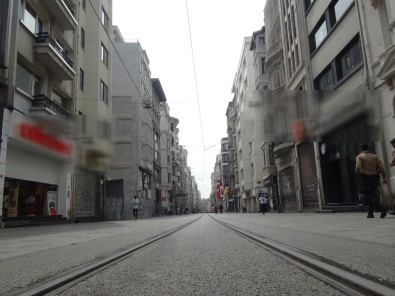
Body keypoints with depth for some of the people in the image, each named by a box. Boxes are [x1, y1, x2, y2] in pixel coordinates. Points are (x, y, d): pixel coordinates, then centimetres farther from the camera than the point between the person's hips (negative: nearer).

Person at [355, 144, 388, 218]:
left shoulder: (360, 156, 0)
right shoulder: (374, 156, 12)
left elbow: (358, 167, -14)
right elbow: (381, 167, 3)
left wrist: (358, 173, 6)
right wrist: (384, 177, 2)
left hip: (365, 177, -5)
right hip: (375, 177, 5)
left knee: (368, 195, -3)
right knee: (373, 195, 14)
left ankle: (382, 208, -22)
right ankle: (370, 213, 16)